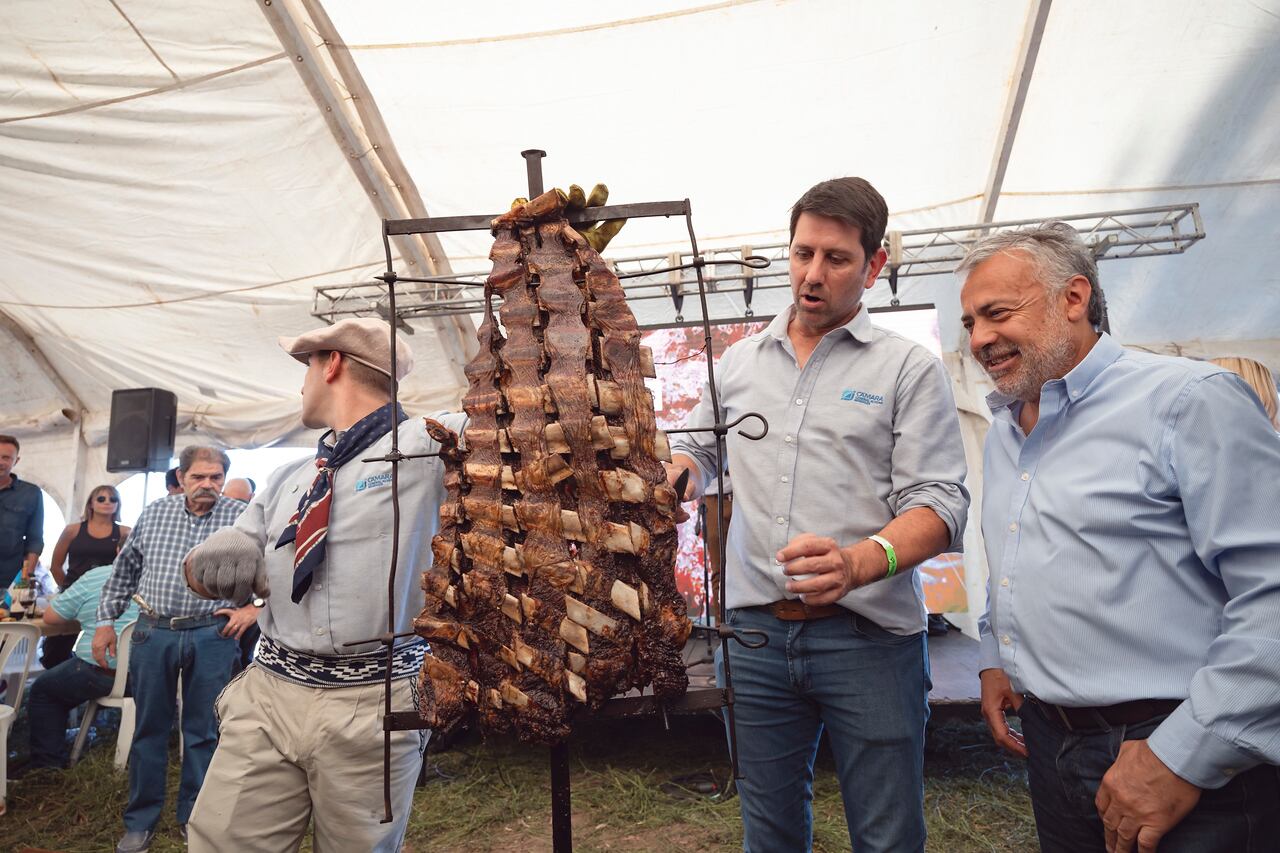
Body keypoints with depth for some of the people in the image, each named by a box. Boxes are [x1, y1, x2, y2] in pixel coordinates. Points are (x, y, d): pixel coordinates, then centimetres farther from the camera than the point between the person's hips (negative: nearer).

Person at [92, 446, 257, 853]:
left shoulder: (242, 518, -4)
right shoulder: (154, 513, 5)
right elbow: (124, 570, 14)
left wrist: (254, 609, -7)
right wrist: (105, 620, 12)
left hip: (212, 636, -2)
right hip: (153, 633, 2)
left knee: (203, 731, 8)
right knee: (149, 727, 11)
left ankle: (195, 818, 25)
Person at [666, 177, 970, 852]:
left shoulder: (909, 369, -1)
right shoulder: (738, 361, 11)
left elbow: (939, 501, -9)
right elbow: (696, 450, 23)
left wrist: (857, 564, -27)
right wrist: (666, 480, -1)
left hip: (868, 637, -3)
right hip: (755, 633, 3)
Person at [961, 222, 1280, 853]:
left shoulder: (1190, 400, -14)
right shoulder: (1002, 433, 10)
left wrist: (1182, 758, -22)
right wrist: (995, 658, 12)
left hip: (1188, 768, -7)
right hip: (1047, 743, 8)